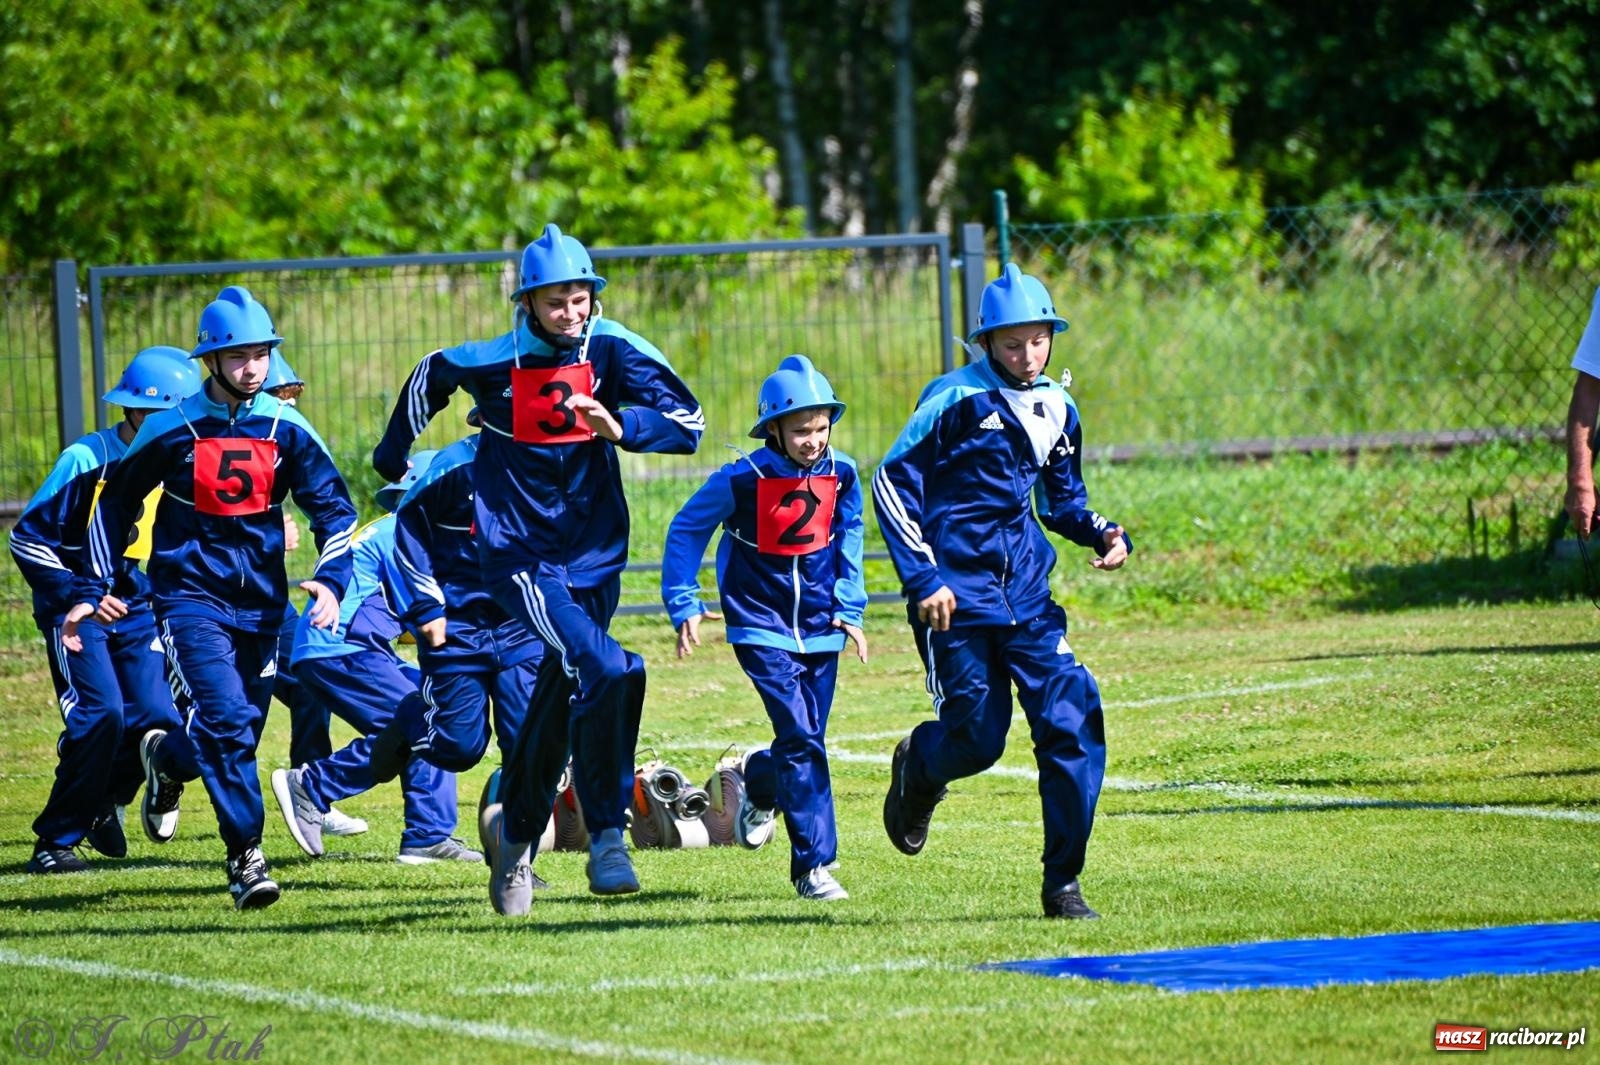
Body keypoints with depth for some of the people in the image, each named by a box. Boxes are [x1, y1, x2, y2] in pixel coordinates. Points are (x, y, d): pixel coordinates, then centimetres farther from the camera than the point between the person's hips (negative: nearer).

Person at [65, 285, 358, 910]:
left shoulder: (286, 429, 0)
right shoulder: (173, 429, -6)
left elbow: (333, 507, 5)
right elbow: (116, 503, 6)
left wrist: (331, 579, -12)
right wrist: (92, 592, 4)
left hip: (260, 602, 4)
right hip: (190, 596, -3)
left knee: (236, 733, 10)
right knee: (226, 721, -19)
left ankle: (166, 758, 43)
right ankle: (245, 856, -11)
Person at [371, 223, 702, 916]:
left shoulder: (611, 350, -7)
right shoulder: (490, 363, -10)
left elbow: (687, 423, -13)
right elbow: (430, 378, 12)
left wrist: (619, 427, -31)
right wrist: (391, 461, 24)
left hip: (595, 556, 4)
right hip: (520, 553, -4)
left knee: (562, 708, 15)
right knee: (606, 672, -25)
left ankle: (516, 831, 39)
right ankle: (605, 838, -19)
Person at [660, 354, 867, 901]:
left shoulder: (841, 474, -4)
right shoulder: (742, 479, -16)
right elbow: (687, 529, -4)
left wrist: (849, 606, 9)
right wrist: (684, 605, -7)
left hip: (819, 628, 5)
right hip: (761, 625, -5)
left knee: (805, 742, 9)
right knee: (801, 740, -15)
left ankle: (756, 783, 44)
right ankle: (813, 865, -10)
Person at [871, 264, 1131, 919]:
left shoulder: (1057, 409, 11)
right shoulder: (957, 399, -9)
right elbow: (893, 483, -8)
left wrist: (1104, 535, 3)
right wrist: (922, 579, -15)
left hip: (1027, 595, 5)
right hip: (957, 596, -5)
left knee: (1072, 723, -10)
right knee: (979, 736, -3)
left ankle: (1063, 883, -2)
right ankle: (918, 767, 36)